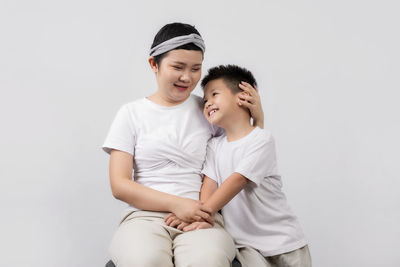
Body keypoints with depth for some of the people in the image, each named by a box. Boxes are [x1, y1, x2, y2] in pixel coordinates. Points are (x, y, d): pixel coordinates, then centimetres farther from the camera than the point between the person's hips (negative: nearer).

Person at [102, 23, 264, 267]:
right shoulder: (132, 114, 10)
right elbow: (120, 185, 2)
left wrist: (258, 117, 6)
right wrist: (176, 204, -10)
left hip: (201, 219, 1)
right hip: (146, 215, -1)